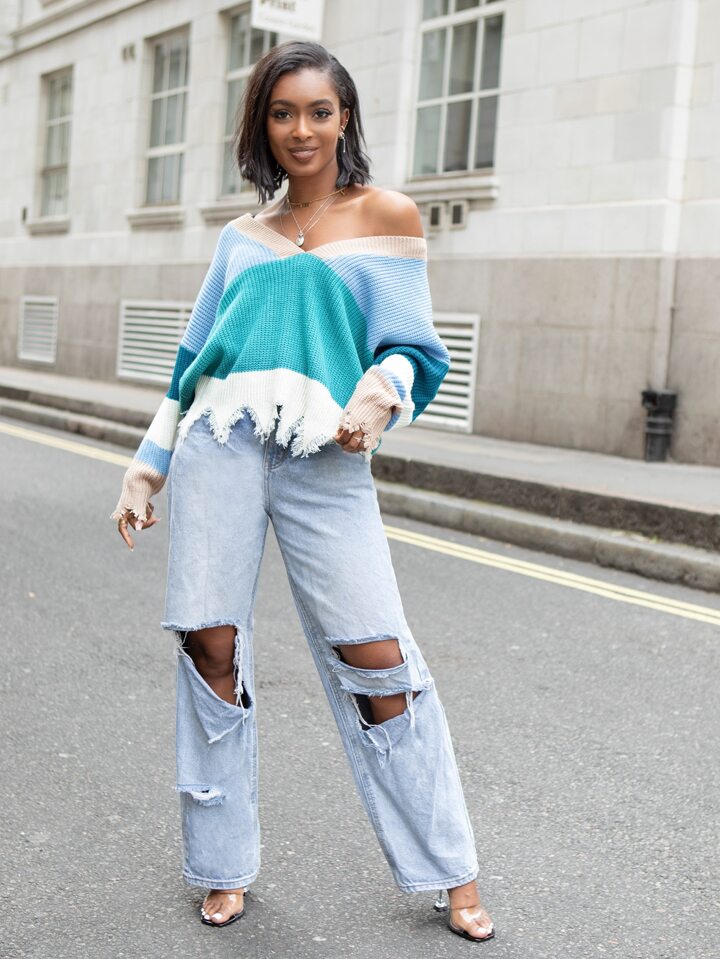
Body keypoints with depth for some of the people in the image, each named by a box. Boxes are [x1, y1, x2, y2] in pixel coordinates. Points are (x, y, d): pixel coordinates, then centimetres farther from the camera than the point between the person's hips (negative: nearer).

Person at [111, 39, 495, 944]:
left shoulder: (386, 216, 9)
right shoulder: (242, 234, 19)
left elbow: (408, 345, 5)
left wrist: (379, 396, -17)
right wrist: (145, 467, 16)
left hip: (326, 459, -3)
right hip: (220, 444, 3)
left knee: (376, 658, -8)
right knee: (211, 647, -1)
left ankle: (450, 872, 8)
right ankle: (225, 866, 17)